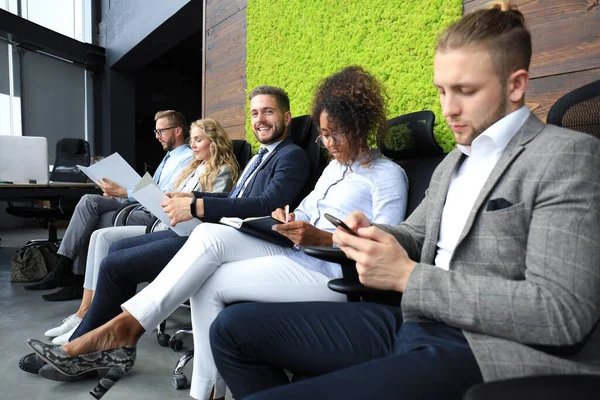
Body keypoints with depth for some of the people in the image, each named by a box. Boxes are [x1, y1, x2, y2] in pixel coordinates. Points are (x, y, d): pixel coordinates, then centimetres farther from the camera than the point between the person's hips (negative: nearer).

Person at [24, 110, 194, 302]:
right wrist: (118, 191, 4)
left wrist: (120, 192, -21)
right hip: (139, 204, 9)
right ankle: (64, 269, -11)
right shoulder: (169, 156, 22)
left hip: (153, 215, -9)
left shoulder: (187, 159, -11)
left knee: (91, 225, -13)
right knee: (88, 201, -10)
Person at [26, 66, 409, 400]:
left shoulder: (388, 174, -3)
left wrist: (321, 237, -23)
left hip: (334, 273, -7)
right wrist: (289, 221, -4)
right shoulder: (334, 166, 23)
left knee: (208, 282, -20)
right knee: (209, 236, -18)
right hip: (299, 255, 7)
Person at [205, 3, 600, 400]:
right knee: (235, 327, 2)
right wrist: (372, 235, -1)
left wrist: (407, 276, -19)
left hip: (491, 351, -7)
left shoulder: (568, 155, -7)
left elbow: (564, 313, -16)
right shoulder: (455, 161, 17)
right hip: (414, 322, 8)